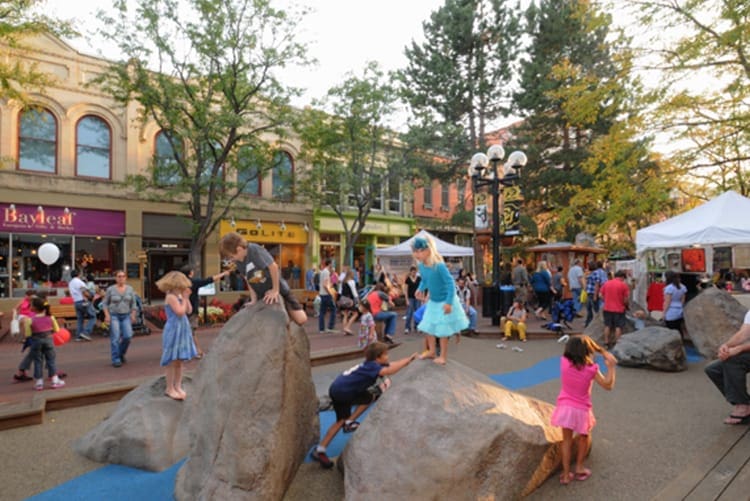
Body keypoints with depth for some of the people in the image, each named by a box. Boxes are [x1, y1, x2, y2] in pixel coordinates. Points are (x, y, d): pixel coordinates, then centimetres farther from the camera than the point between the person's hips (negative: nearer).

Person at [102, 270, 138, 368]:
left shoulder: (130, 289, 4)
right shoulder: (110, 289, -4)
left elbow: (133, 303, 9)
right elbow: (105, 303, 1)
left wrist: (133, 315, 2)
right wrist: (107, 315, -9)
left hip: (126, 316, 2)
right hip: (114, 316, -2)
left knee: (128, 336, -9)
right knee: (115, 338, -9)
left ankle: (121, 353, 18)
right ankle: (116, 360, 0)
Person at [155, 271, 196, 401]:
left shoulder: (179, 296, 10)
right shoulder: (171, 297, -16)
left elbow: (189, 311, 11)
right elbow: (180, 312, -24)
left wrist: (187, 298, 1)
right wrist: (184, 298, -14)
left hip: (182, 330, 8)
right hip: (173, 331, -8)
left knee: (179, 361, 13)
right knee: (172, 361, 1)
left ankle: (178, 386, 21)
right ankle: (169, 388, 12)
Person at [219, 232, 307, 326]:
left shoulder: (255, 249, -24)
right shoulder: (239, 261, -3)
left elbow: (273, 266, -24)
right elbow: (248, 281, 3)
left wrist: (275, 290, -18)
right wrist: (253, 299, -7)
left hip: (279, 289, -6)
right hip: (261, 295, 7)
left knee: (301, 319, -14)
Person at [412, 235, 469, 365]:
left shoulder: (439, 265, -29)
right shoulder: (421, 265, -7)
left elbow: (450, 283, -27)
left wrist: (449, 302, -31)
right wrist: (420, 289, -2)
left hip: (444, 301, -7)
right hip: (433, 301, 7)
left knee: (443, 330, 2)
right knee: (429, 327, 15)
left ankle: (443, 356, 18)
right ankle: (431, 351, 31)